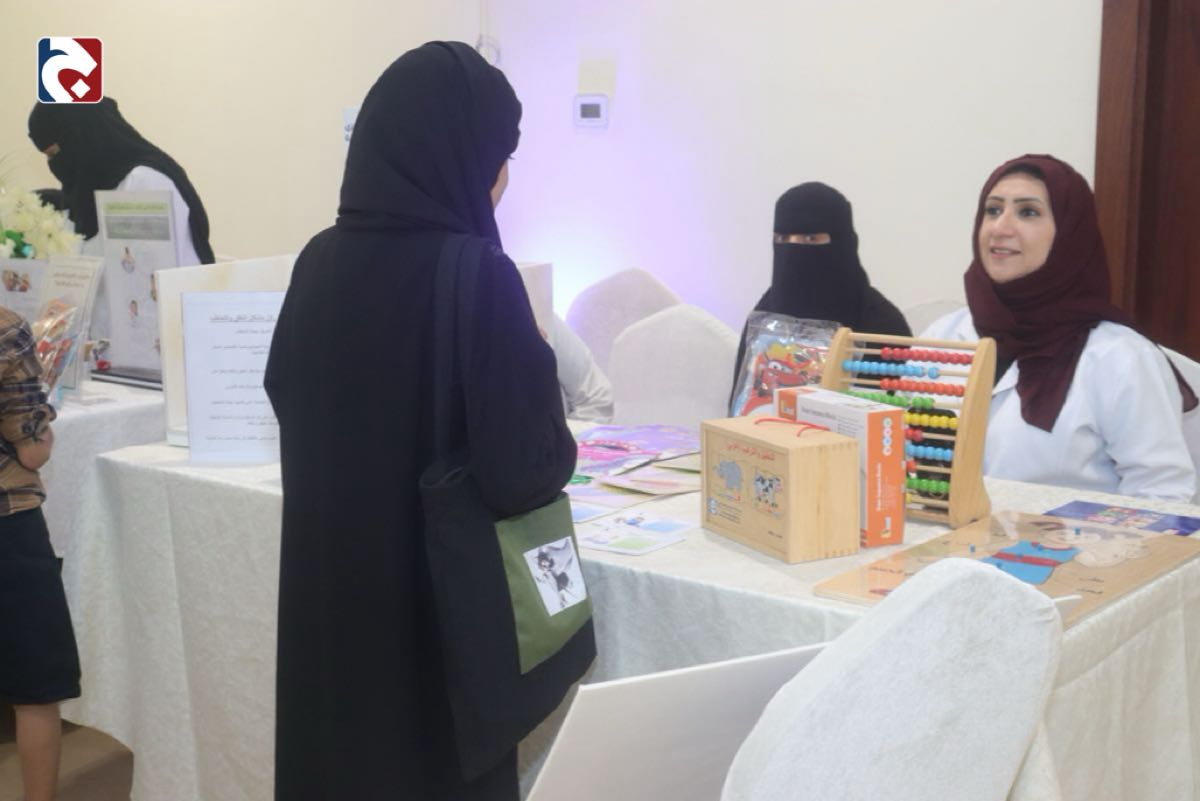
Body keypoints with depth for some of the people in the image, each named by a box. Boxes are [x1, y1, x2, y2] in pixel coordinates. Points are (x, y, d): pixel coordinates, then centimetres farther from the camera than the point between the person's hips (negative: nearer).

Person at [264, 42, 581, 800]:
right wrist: (539, 387, 0)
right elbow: (529, 468, -20)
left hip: (328, 583, 6)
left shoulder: (320, 261, -1)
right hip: (438, 595, -6)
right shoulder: (476, 275, -19)